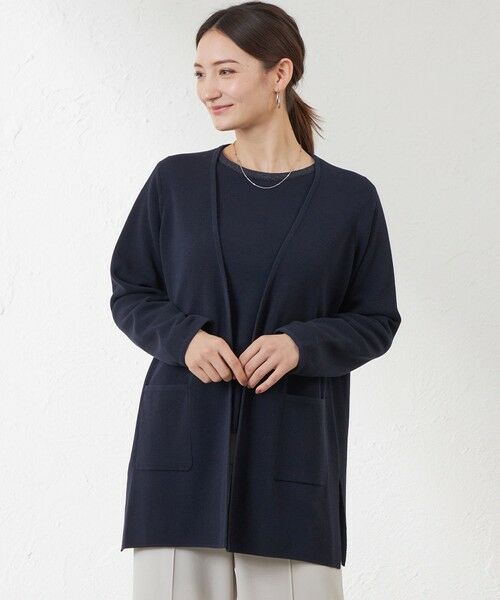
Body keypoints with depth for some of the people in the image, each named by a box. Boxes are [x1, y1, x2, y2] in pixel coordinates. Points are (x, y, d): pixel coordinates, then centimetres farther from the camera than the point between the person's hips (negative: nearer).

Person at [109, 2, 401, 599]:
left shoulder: (349, 198, 1)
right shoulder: (174, 181, 4)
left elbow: (376, 321, 6)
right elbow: (129, 293, 9)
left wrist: (301, 343, -13)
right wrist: (184, 335, -11)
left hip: (293, 447, -1)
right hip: (183, 437, 1)